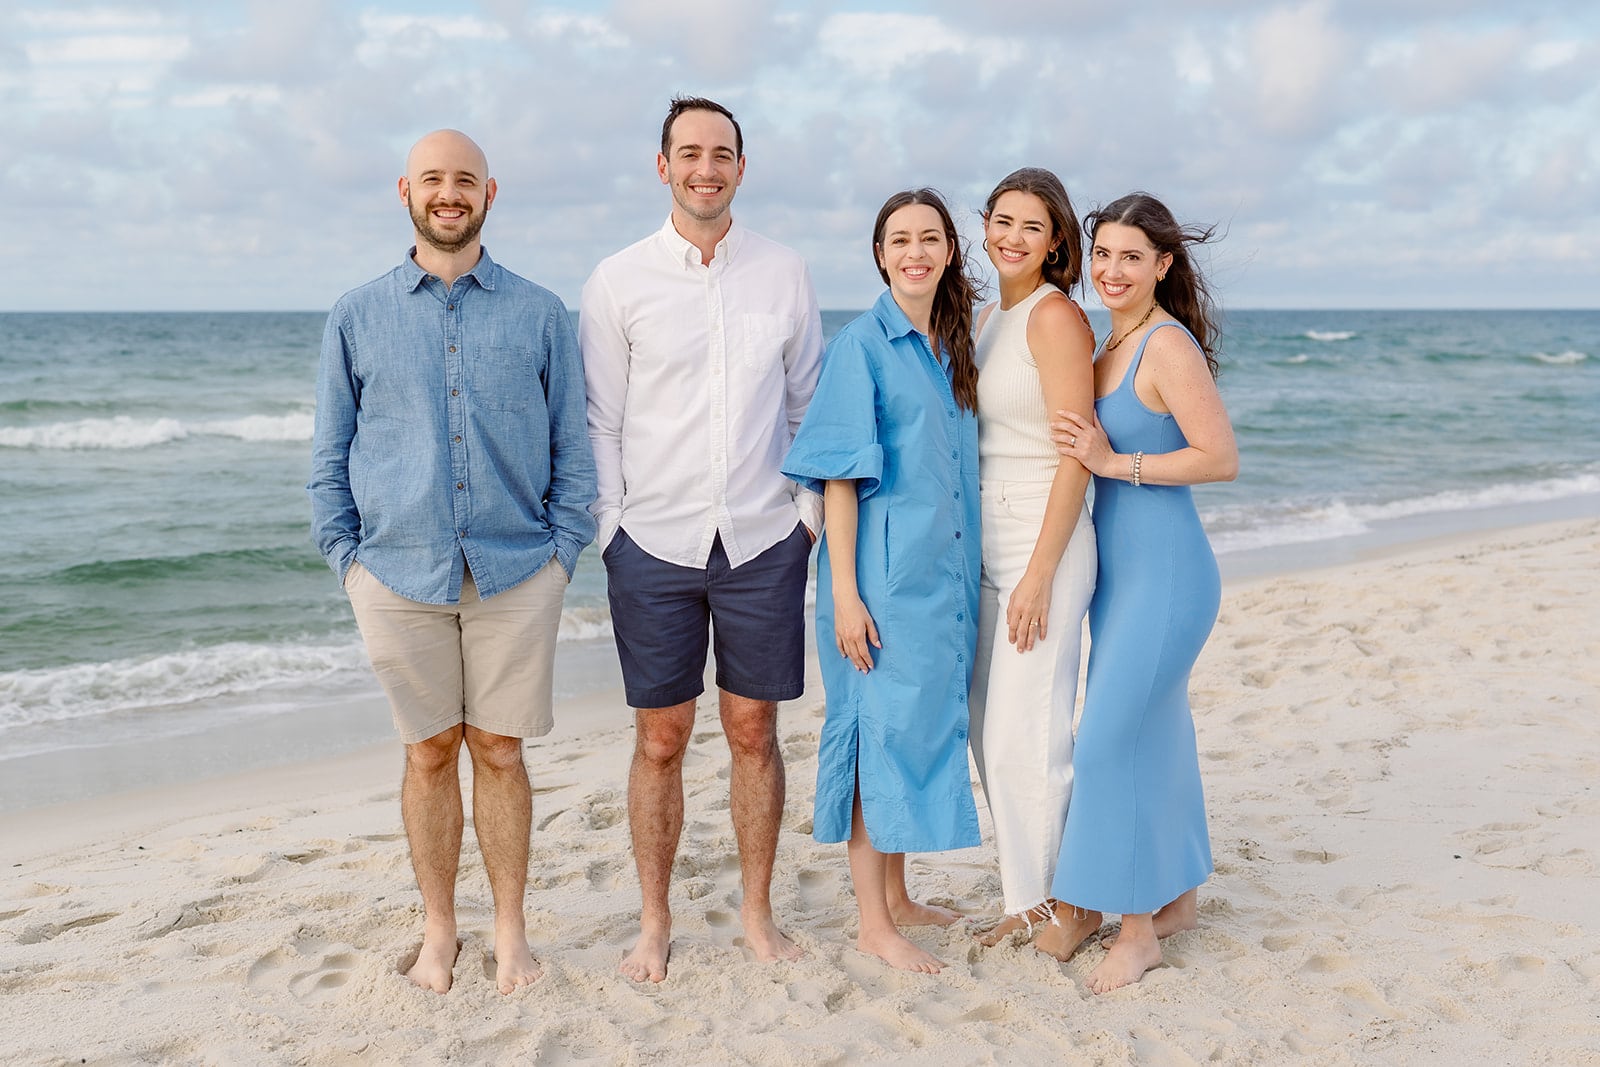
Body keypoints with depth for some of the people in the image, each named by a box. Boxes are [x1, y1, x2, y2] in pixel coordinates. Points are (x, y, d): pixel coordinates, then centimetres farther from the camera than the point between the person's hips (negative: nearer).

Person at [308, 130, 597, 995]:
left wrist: (563, 553, 0)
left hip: (516, 574, 0)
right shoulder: (357, 316, 7)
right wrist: (347, 559, 1)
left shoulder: (539, 315, 6)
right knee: (429, 754, 8)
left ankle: (510, 931, 20)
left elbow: (572, 447, 8)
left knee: (499, 753, 6)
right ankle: (438, 930, 24)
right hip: (399, 573, 1)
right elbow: (330, 453, 9)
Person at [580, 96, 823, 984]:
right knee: (660, 740, 7)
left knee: (754, 732, 8)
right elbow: (599, 420, 2)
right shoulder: (618, 281, 1)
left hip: (763, 542, 1)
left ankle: (757, 910, 24)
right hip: (655, 544, -1)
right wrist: (608, 528, -4)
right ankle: (654, 921, 22)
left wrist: (809, 511, 4)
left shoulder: (784, 275, 5)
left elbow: (809, 407, 10)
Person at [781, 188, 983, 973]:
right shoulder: (862, 344, -9)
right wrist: (844, 592, -18)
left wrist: (963, 580, 14)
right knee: (884, 727, -3)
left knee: (922, 725, 13)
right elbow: (840, 474, -13)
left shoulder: (950, 348, 12)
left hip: (944, 575, 8)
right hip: (885, 572, -7)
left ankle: (897, 897, 27)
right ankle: (872, 923, 8)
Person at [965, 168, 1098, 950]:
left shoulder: (1056, 316, -11)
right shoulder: (987, 320, 15)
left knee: (1025, 735, -5)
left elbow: (1077, 455, -16)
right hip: (986, 544, 8)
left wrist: (1039, 576, -19)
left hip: (1045, 541, -8)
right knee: (990, 732, 11)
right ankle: (1029, 897, 25)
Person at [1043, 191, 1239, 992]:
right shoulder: (1114, 345, 13)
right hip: (1122, 572, 9)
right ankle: (1175, 895, 30)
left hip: (1165, 573, -9)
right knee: (1152, 733, 16)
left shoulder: (1168, 346, -15)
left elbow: (1221, 458, -19)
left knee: (1113, 738, -9)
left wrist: (1114, 462, -19)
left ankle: (1137, 925, 4)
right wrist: (1085, 447, 5)